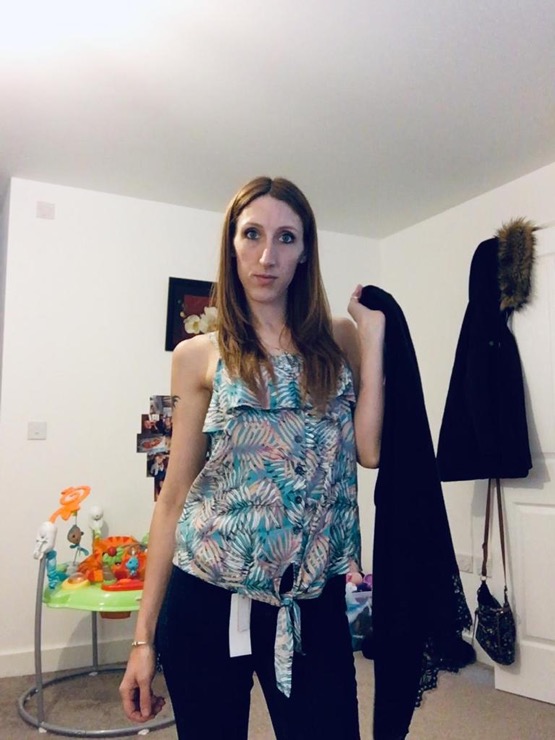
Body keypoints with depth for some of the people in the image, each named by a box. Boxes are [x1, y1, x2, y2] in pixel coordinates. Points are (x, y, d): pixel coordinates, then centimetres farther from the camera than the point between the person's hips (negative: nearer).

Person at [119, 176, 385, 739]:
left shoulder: (339, 340, 4)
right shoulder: (199, 356, 0)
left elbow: (371, 450, -9)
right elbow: (175, 496, 1)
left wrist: (372, 335, -3)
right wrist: (144, 634, 1)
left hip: (314, 602, 1)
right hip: (207, 598, 0)